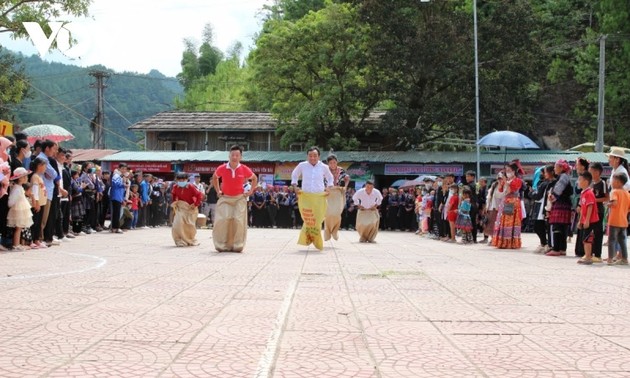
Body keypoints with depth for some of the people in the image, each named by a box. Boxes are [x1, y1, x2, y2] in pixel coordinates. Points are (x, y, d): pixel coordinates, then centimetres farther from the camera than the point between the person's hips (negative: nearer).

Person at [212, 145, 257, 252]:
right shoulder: (222, 169, -7)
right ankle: (222, 245, 2)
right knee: (222, 220, -9)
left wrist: (250, 191, 5)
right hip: (225, 198, 0)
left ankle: (237, 246, 3)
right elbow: (214, 178, 16)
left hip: (239, 198, 0)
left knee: (238, 221, -8)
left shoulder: (244, 169, -8)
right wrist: (218, 191, 10)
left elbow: (254, 179, 13)